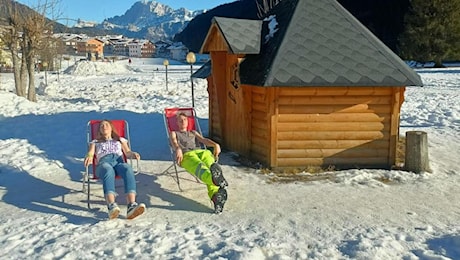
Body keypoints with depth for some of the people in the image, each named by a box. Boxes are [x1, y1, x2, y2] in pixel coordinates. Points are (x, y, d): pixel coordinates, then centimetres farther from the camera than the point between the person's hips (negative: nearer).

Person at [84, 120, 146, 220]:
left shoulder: (120, 140, 38)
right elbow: (90, 153, 17)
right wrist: (89, 157, -10)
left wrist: (134, 154, -5)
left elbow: (127, 153, 21)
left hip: (119, 162, 1)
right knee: (109, 171, -41)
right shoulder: (95, 142, 37)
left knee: (128, 169, -39)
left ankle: (132, 206, -60)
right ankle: (111, 206, -63)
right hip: (103, 163, -1)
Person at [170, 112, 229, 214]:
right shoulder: (174, 133, 34)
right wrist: (178, 149, -17)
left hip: (201, 152, 3)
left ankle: (215, 195, -60)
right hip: (186, 155, -3)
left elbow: (204, 140, 22)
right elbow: (174, 142, 9)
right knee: (200, 167, -40)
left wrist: (215, 144, -1)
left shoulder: (193, 133, 42)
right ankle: (215, 179, -76)